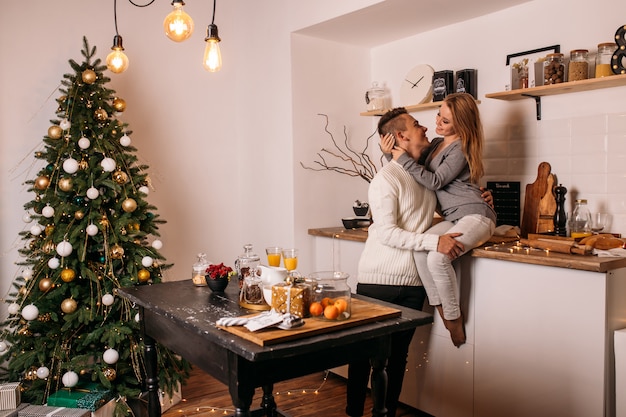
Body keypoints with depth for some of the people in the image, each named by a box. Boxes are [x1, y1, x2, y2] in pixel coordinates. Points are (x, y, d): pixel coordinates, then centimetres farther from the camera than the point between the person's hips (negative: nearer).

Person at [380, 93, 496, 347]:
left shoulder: (461, 147, -7)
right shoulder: (436, 144, 17)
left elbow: (435, 181, -14)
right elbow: (416, 169, 24)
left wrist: (404, 159, -11)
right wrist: (391, 153, 7)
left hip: (475, 215, -7)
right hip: (453, 219, 7)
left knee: (437, 257, -30)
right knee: (420, 248, -23)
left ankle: (454, 318, -12)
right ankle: (441, 310, -13)